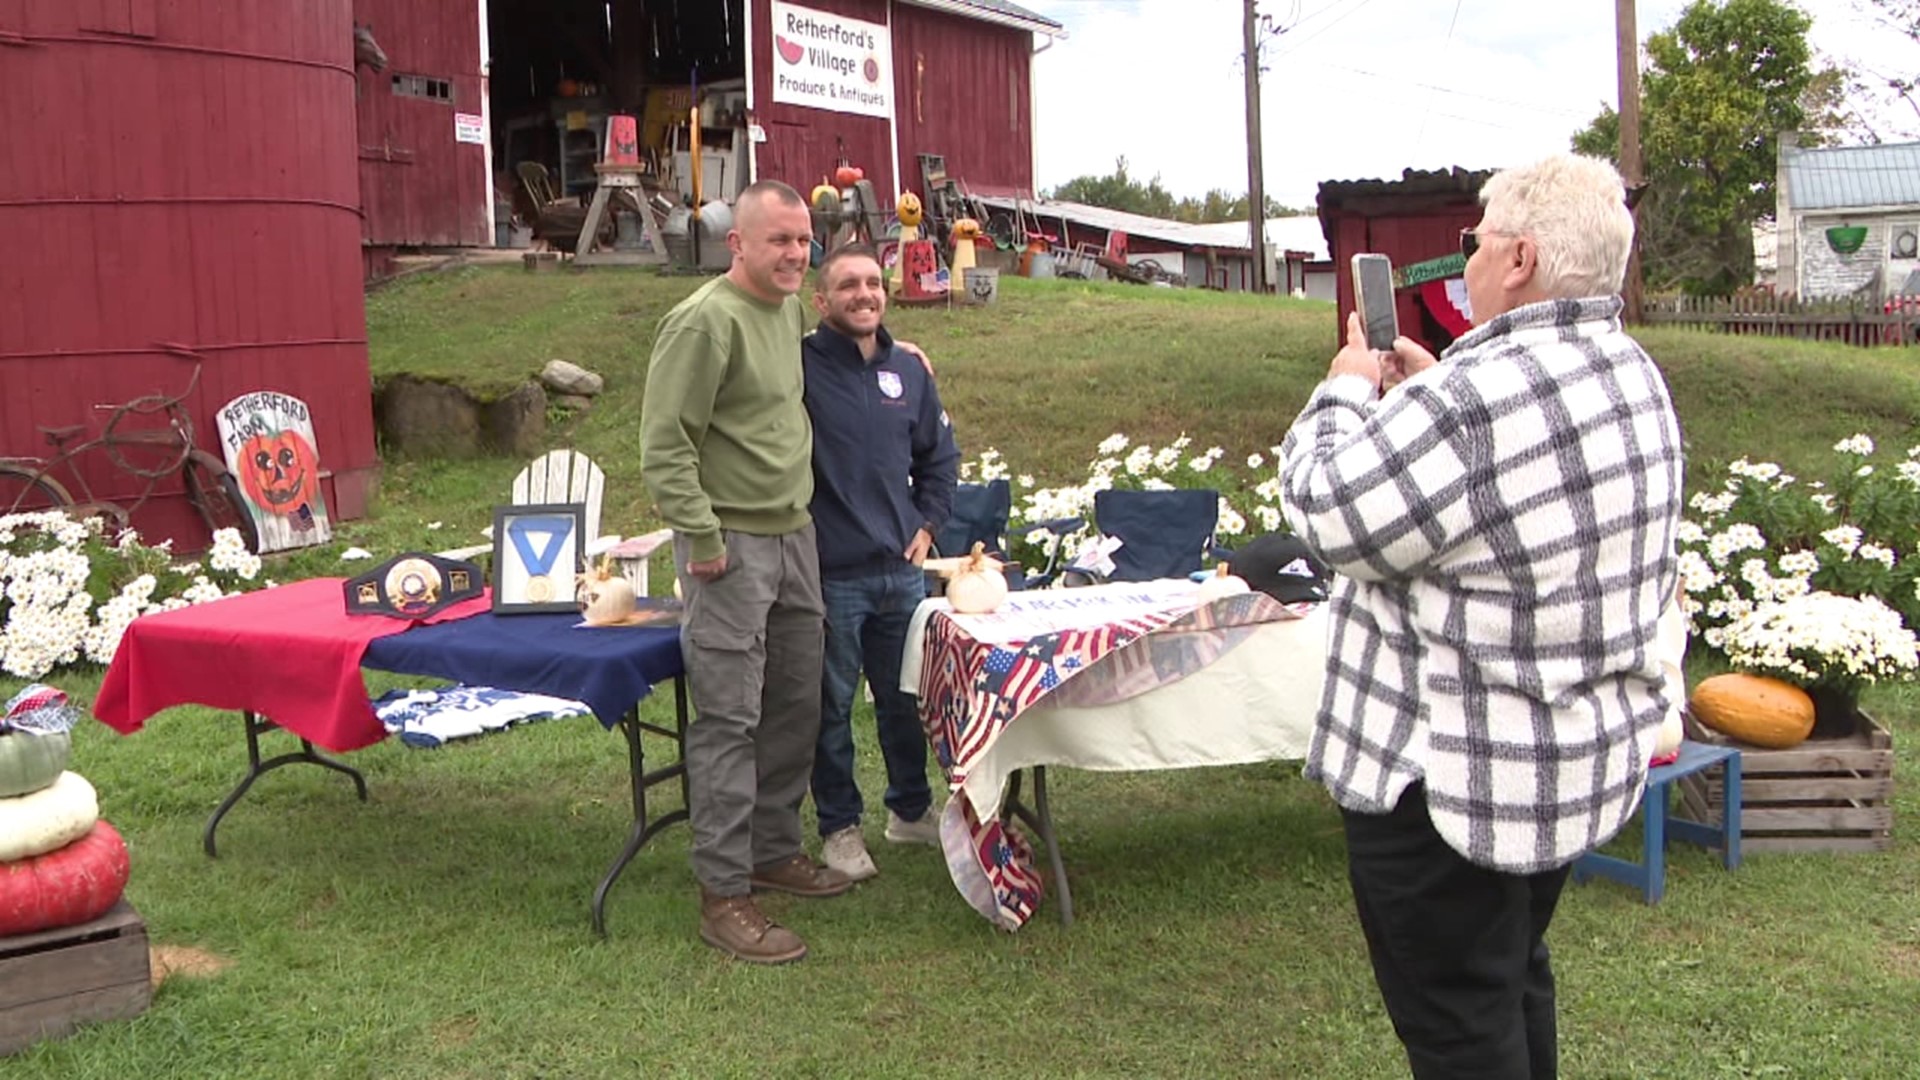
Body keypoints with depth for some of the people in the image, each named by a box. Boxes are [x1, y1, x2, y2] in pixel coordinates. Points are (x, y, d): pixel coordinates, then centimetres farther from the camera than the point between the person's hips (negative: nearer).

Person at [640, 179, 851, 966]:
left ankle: (774, 851, 30)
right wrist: (703, 538, -19)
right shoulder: (705, 322, -16)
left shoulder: (792, 309, 11)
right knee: (728, 720, -5)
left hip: (794, 535, 9)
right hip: (731, 545, -9)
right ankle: (724, 895, 2)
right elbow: (664, 447, -18)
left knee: (796, 707, 15)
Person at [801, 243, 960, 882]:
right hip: (830, 573, -5)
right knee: (831, 707, 6)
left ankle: (911, 809, 35)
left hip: (902, 569, 5)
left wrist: (927, 523, 12)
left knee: (906, 697, 18)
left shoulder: (908, 372, 9)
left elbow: (939, 456, 22)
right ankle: (839, 827, 21)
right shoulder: (798, 368, -10)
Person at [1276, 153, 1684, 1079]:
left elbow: (1327, 513, -18)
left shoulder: (1478, 398, -27)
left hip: (1457, 781, -10)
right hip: (1581, 755, 10)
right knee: (1513, 978, 26)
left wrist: (1347, 393, -2)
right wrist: (1427, 390, 11)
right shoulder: (1635, 378, 6)